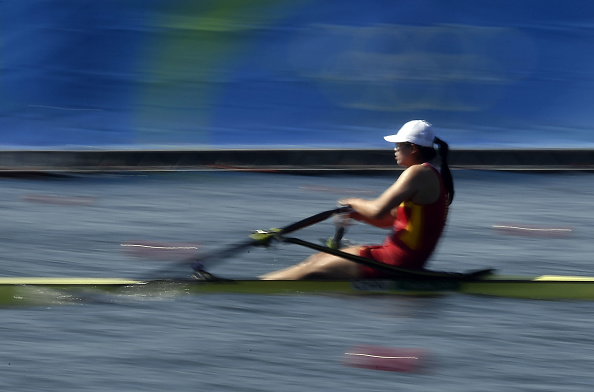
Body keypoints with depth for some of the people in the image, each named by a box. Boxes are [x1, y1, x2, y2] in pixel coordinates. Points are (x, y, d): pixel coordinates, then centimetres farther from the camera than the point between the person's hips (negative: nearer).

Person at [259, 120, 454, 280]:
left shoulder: (417, 173, -16)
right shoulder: (431, 175, 16)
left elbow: (378, 211, -24)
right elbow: (389, 220, 21)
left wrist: (355, 203, -3)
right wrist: (356, 214, 7)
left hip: (397, 260, -10)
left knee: (314, 269, -5)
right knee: (318, 259, 11)